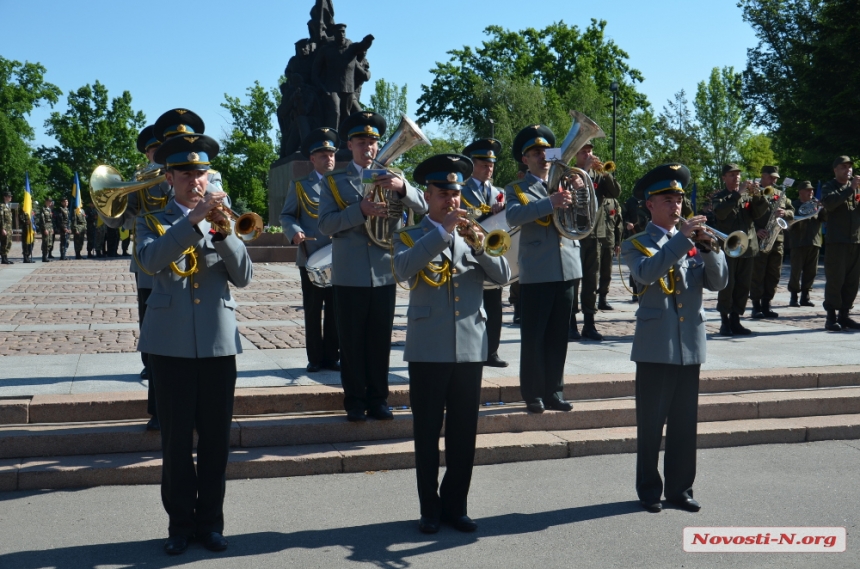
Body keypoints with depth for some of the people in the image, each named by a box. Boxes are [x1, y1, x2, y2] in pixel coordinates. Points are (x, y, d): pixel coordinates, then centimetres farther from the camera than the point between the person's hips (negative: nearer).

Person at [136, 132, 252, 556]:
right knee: (176, 440, 3)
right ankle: (180, 524, 16)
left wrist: (223, 233, -15)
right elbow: (149, 260, -16)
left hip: (218, 342, 2)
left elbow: (243, 277, 0)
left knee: (216, 440, 6)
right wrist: (193, 220, -24)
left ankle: (210, 521, 18)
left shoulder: (222, 221, 12)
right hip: (171, 342, -1)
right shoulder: (152, 221, 7)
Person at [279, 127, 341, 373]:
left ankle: (331, 356, 15)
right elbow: (287, 215, 6)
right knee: (313, 311, 5)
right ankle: (315, 358, 14)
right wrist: (295, 232, -15)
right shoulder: (300, 185, 6)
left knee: (335, 310, 5)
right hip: (311, 258, -1)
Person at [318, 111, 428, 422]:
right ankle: (355, 402, 14)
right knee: (352, 342, 4)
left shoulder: (391, 178, 11)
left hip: (384, 274, 2)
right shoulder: (334, 181, 6)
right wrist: (360, 210, -22)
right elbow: (326, 223, -7)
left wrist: (402, 187, -23)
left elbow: (423, 208, -3)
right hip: (349, 276, -1)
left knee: (380, 341, 6)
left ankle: (378, 400, 17)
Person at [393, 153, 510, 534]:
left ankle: (455, 506, 20)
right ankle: (430, 510, 15)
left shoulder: (472, 236, 14)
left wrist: (480, 247, -17)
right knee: (427, 434, 4)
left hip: (470, 348, 3)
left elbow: (502, 275, 0)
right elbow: (403, 268, -18)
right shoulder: (411, 237, 5)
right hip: (427, 350, -3)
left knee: (464, 434, 8)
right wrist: (443, 231, -22)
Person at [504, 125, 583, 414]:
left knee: (558, 336, 9)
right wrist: (550, 203, -32)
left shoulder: (564, 184, 16)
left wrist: (581, 192, -12)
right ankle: (533, 394, 8)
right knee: (533, 337, -1)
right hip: (536, 273, -4)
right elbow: (514, 216, -19)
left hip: (566, 270, 4)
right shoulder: (516, 189, 3)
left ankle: (554, 392, 18)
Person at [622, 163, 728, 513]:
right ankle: (649, 490, 15)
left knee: (684, 424, 9)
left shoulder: (693, 243, 13)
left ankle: (680, 488, 21)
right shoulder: (636, 245, 1)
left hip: (690, 346, 4)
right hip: (655, 348, -4)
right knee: (650, 425, 3)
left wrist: (707, 246, -14)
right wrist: (682, 239, -24)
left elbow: (718, 281, 1)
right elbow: (645, 274, -21)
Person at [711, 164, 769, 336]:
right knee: (727, 286, -6)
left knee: (743, 287, 5)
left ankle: (735, 320, 12)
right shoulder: (719, 197, 3)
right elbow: (720, 213, -18)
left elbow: (759, 212, 2)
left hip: (747, 247, 4)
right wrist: (737, 194, -21)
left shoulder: (747, 196, 16)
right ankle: (725, 322, 0)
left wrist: (757, 195, -14)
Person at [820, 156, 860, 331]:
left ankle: (844, 315, 12)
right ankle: (831, 317, -4)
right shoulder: (829, 187, 5)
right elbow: (828, 203, -16)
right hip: (837, 241, -5)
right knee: (835, 279, -7)